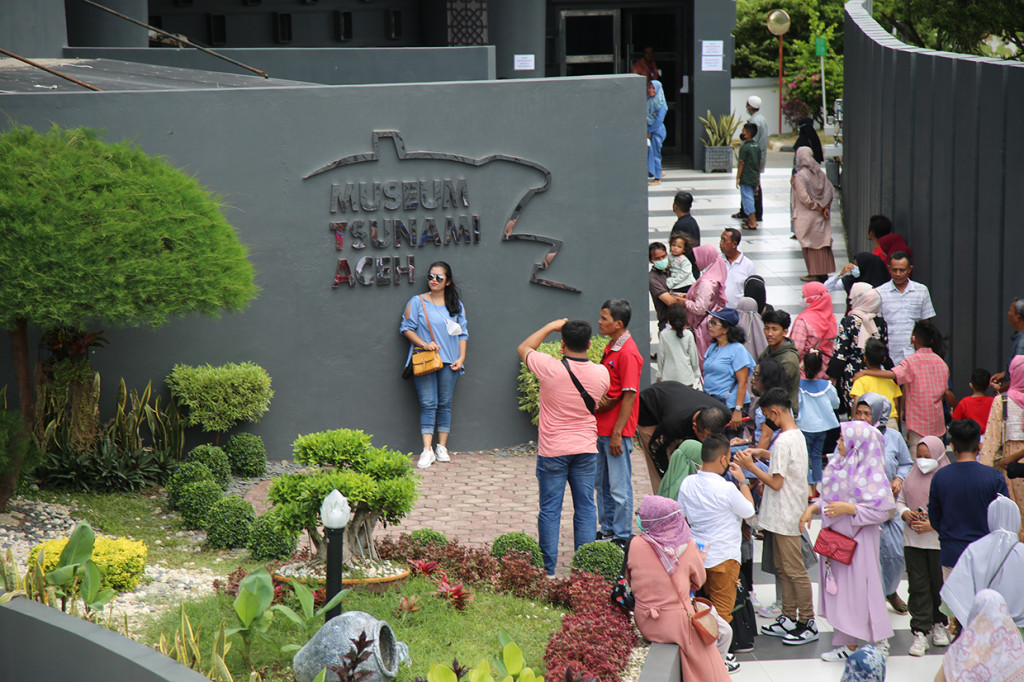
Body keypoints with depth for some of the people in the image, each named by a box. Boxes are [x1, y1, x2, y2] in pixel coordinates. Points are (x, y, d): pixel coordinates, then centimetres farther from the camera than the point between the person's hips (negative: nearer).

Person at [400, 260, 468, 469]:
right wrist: (424, 344, -11)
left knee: (445, 404, 5)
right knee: (428, 404, -7)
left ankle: (442, 448, 11)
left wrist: (461, 358, 2)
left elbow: (462, 333, 13)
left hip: (449, 362, 2)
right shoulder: (417, 302, 4)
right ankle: (427, 451, -9)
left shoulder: (456, 305, 11)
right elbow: (406, 328, 2)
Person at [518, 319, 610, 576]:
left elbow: (523, 348, 4)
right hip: (586, 449, 3)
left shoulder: (550, 368, -16)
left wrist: (550, 327, 10)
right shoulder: (601, 373, -6)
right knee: (585, 508, 9)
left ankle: (548, 569, 8)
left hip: (552, 451, -3)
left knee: (550, 510, 5)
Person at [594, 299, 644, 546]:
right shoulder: (610, 348, 12)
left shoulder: (628, 353, -18)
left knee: (619, 486, 0)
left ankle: (622, 537, 9)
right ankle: (607, 531, 29)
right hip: (601, 428, 10)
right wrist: (598, 400, -2)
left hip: (617, 431, -10)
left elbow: (629, 396, -19)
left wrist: (617, 434, -20)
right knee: (601, 483, 17)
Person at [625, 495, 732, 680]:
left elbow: (629, 581, 4)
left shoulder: (635, 545, -12)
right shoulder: (688, 546, -13)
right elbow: (698, 582, 2)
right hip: (678, 623, -3)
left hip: (646, 625, 3)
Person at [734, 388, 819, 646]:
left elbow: (776, 482, -21)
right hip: (785, 515, 10)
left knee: (795, 570, -3)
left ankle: (808, 623, 3)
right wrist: (764, 454, 15)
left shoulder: (783, 441, -21)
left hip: (785, 516, -10)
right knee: (783, 568, 15)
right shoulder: (797, 435, 9)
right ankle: (789, 619, 21)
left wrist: (751, 466, -14)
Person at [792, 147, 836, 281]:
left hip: (807, 216, -5)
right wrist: (825, 207, -1)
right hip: (821, 216, 5)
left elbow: (804, 197, -19)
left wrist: (818, 208, -11)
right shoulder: (820, 173, 3)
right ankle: (824, 272, 14)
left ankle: (814, 274, 6)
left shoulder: (799, 176, -14)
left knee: (809, 245, 4)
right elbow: (829, 190, 1)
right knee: (822, 242, 11)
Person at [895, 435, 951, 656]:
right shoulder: (911, 476, 8)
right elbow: (900, 501, 18)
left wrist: (931, 525, -19)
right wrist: (905, 513, -4)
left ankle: (939, 624, 28)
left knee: (939, 585, 7)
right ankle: (921, 632, 4)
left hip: (939, 541, -4)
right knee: (918, 586, 2)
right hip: (913, 541, 4)